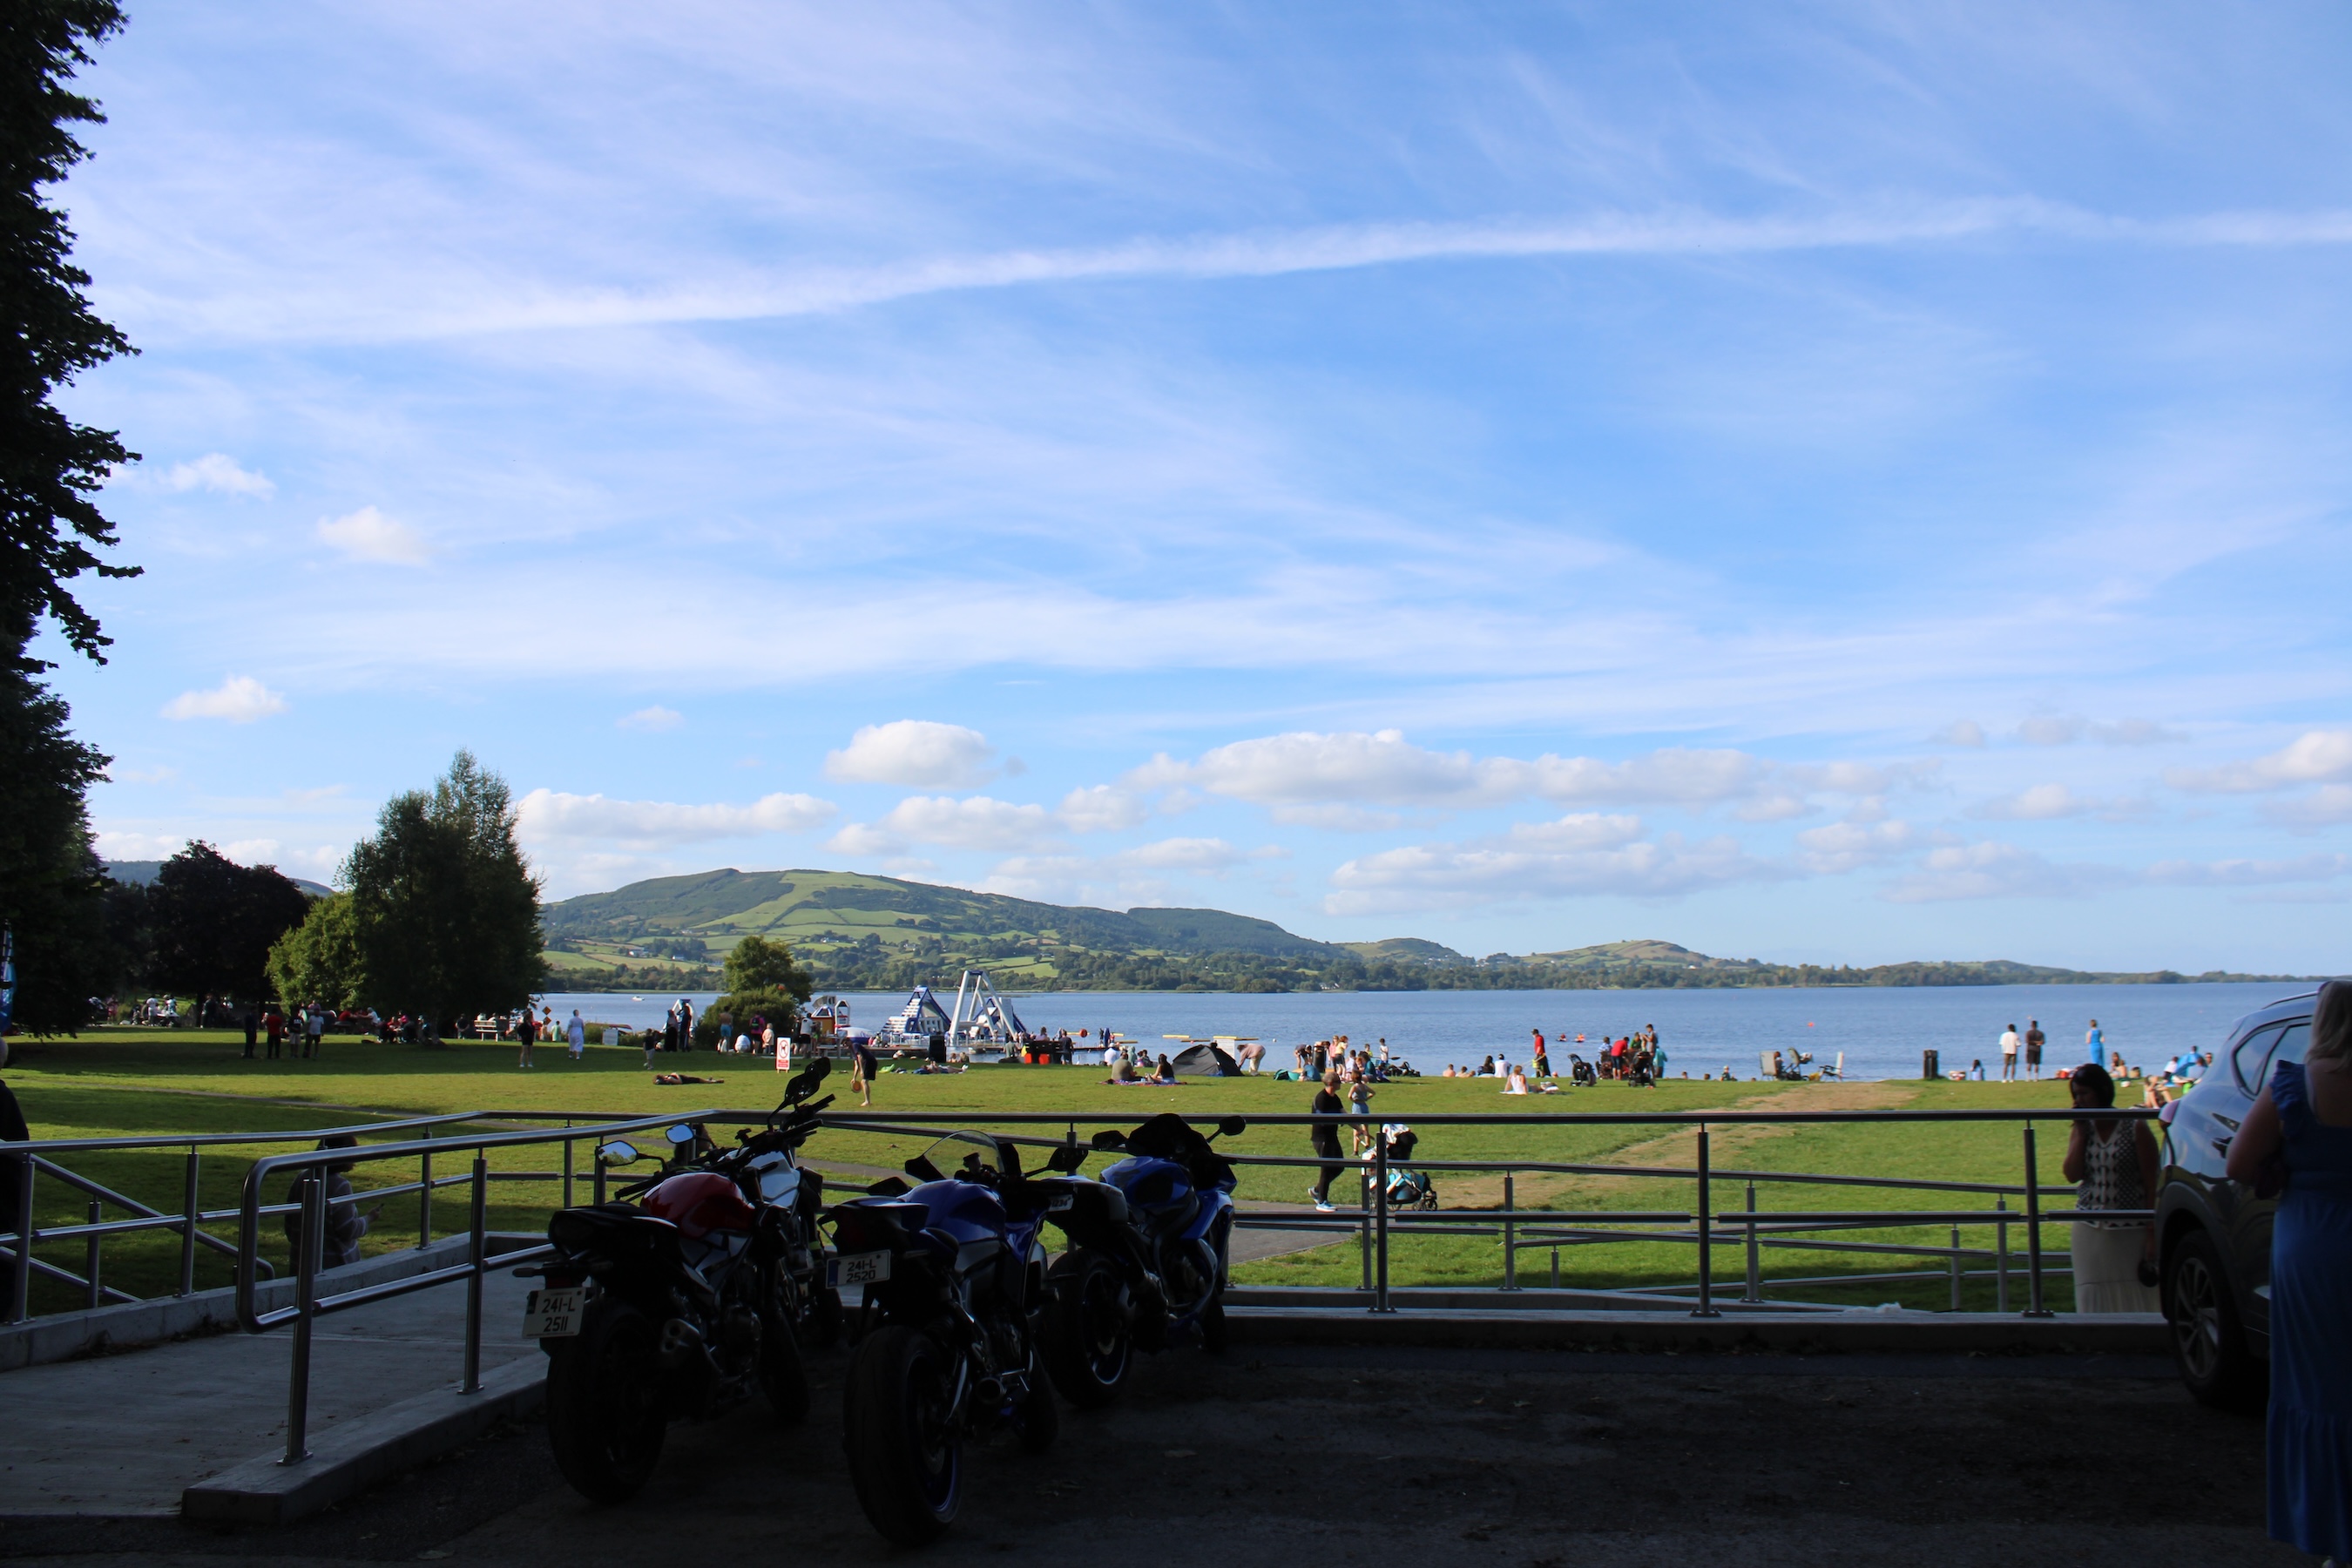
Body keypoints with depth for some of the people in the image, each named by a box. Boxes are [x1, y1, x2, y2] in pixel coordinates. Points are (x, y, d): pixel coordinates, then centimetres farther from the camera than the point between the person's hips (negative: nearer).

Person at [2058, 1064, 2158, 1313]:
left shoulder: (2135, 1129, -5)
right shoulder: (2082, 1129, 9)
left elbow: (2152, 1185, -6)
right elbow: (2072, 1174, -4)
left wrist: (2152, 1234, -10)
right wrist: (2081, 1132, -7)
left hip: (2130, 1231, -4)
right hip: (2090, 1230, 4)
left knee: (2133, 1305, -1)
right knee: (2093, 1303, 2)